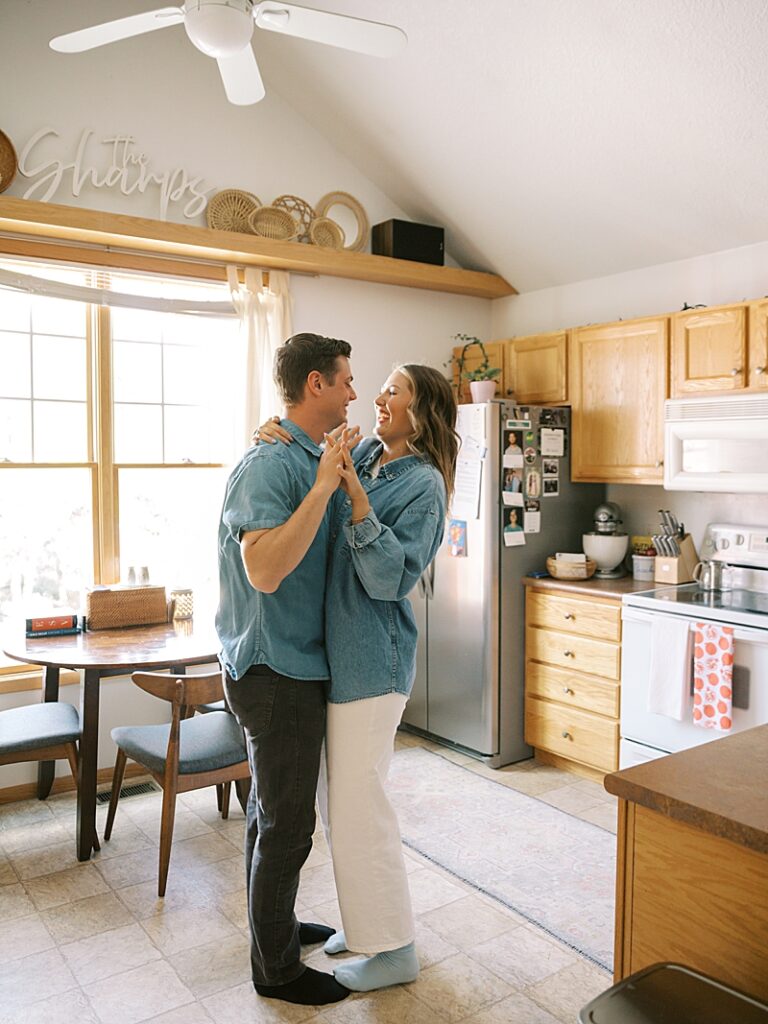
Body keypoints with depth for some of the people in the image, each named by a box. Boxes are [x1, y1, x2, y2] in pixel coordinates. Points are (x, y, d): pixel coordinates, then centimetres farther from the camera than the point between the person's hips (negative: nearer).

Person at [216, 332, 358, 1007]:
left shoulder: (309, 459, 9)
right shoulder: (271, 464, -21)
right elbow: (265, 569, -34)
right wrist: (323, 486, -31)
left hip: (294, 665, 10)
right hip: (277, 671, -10)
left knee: (273, 808, 23)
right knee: (287, 819, 5)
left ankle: (274, 924, 42)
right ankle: (277, 969, 24)